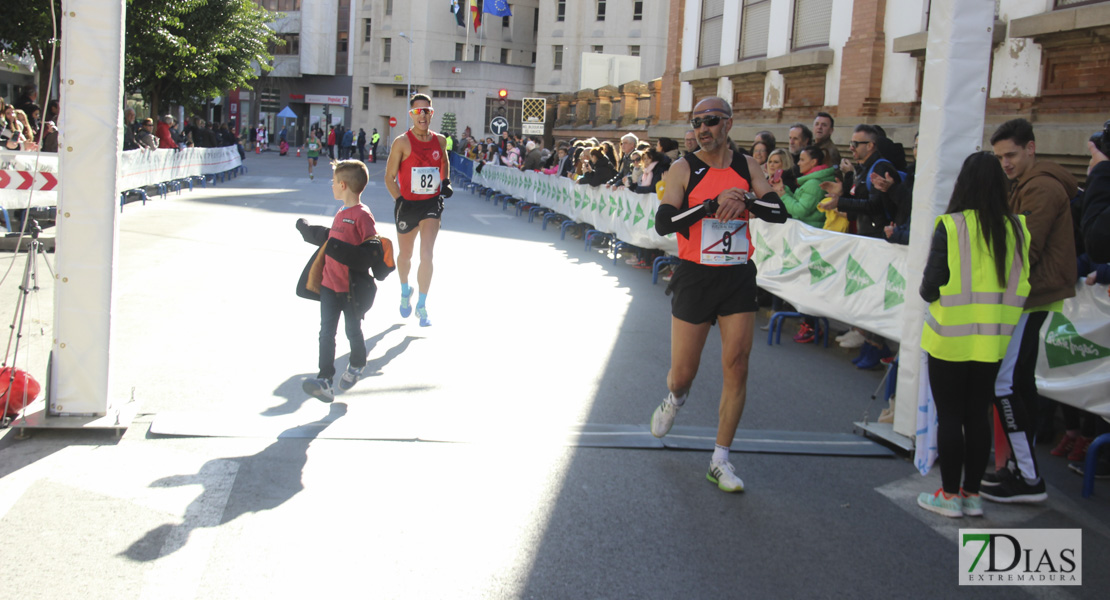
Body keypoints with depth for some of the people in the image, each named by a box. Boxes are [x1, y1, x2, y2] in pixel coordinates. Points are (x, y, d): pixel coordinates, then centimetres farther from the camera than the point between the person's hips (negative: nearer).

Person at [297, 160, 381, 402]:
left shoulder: (362, 215, -17)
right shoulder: (341, 214, 11)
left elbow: (372, 252, -22)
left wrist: (339, 250, -30)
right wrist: (308, 231, 36)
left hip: (352, 288, -7)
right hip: (329, 284, 7)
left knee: (353, 330, 11)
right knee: (326, 332, -2)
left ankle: (356, 366, 37)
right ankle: (324, 380, -6)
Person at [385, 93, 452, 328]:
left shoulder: (439, 141, 2)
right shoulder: (402, 142, -10)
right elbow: (389, 177, -8)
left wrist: (446, 181, 6)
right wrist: (399, 201, -20)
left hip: (432, 203, 1)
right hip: (408, 203, -1)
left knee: (427, 254, -11)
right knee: (405, 255, 15)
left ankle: (422, 306, -1)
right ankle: (405, 291, 44)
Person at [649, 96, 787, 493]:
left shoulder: (746, 167, 5)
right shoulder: (683, 169, -5)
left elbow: (779, 212, -1)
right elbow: (663, 223, -17)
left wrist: (745, 201, -19)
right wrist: (713, 204, -26)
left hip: (738, 278, 3)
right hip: (695, 278, -2)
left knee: (737, 367, -3)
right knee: (683, 373, 4)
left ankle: (720, 461, 8)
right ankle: (674, 400, 43)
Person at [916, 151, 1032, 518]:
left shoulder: (951, 227, -16)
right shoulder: (1017, 229, -4)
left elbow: (931, 287, -14)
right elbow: (1021, 286, 5)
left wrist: (928, 292, 7)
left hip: (950, 338, -4)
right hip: (992, 341, 4)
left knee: (949, 416, 7)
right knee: (978, 415, 14)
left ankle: (950, 495, 14)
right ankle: (972, 494, 21)